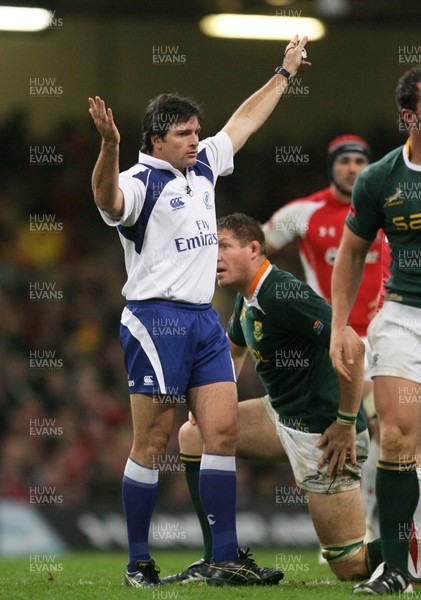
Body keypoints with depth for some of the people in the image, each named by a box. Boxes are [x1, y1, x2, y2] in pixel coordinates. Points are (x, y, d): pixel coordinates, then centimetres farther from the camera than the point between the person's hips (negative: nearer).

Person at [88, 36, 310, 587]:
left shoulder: (202, 167, 15)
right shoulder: (140, 182, -10)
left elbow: (244, 121, 29)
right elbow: (108, 199, -33)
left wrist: (285, 73, 37)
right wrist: (109, 146, -50)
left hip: (205, 320, 8)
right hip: (156, 319, -8)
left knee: (223, 430, 1)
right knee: (153, 441, -5)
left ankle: (227, 558, 1)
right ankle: (139, 563, 1)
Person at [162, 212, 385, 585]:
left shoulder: (283, 295, -21)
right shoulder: (247, 300, 10)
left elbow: (351, 345, -29)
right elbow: (234, 348, 31)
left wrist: (346, 424, -23)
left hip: (325, 432, -10)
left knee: (352, 566, -11)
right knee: (194, 435, 11)